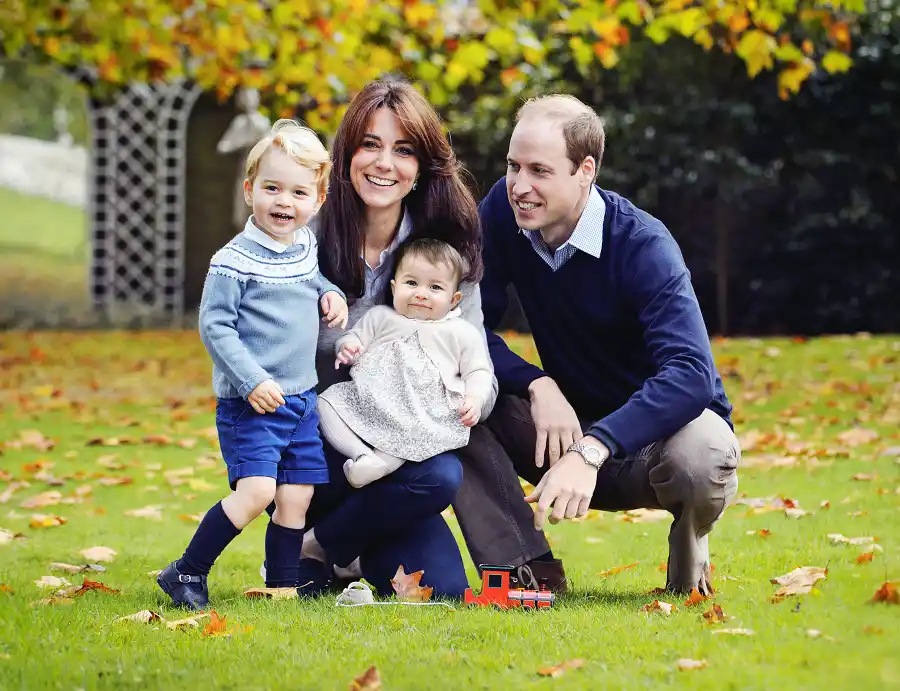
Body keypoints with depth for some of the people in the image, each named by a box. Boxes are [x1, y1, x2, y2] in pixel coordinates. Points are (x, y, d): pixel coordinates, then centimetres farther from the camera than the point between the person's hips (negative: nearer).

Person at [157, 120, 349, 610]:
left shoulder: (305, 247, 9)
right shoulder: (235, 261, -14)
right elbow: (214, 326, -14)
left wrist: (329, 294, 10)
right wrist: (252, 381, -21)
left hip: (302, 399, 7)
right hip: (250, 403, -7)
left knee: (296, 497, 6)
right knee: (256, 490, -18)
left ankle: (282, 585, 18)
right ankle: (186, 575, -7)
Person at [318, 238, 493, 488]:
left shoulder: (462, 333, 13)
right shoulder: (381, 317, 20)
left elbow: (478, 371, 13)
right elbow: (357, 337, 20)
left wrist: (474, 399, -8)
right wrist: (348, 348, -5)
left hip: (426, 411, -2)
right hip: (369, 399, 3)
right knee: (327, 402, -17)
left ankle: (383, 461, -42)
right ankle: (362, 454, -31)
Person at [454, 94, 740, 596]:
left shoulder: (642, 245, -25)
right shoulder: (503, 212, -10)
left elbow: (690, 374, -37)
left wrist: (590, 452, -49)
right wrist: (538, 385, -28)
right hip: (569, 423, 4)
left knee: (702, 460, -39)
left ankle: (690, 540, -2)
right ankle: (529, 572, -15)